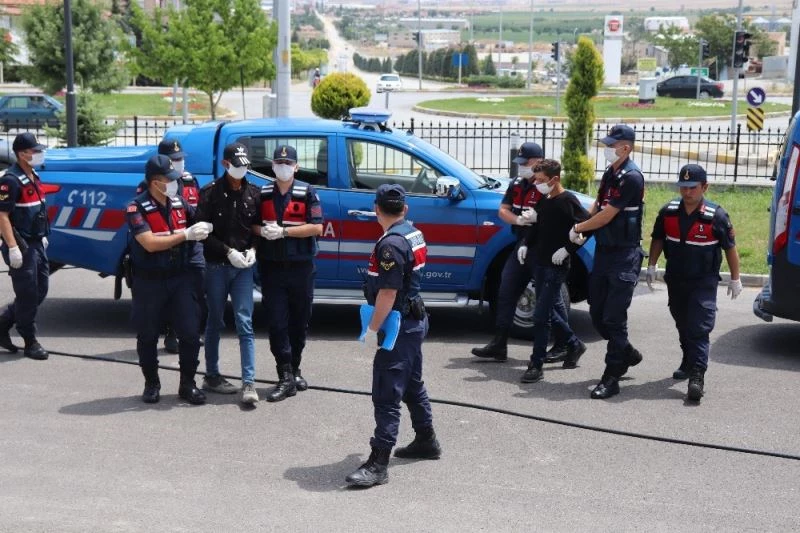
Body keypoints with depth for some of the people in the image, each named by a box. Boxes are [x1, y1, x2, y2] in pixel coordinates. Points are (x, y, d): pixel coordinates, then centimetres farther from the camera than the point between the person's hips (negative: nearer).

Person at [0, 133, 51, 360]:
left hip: (37, 244, 9)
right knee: (27, 294, 0)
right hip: (21, 247, -9)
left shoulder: (33, 177, 12)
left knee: (40, 290, 13)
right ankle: (30, 343, 11)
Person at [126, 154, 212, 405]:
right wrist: (186, 235, -19)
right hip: (149, 281, -3)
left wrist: (206, 228, -2)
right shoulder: (137, 208, -10)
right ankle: (151, 384, 24)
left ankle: (188, 384, 12)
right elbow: (150, 243, -20)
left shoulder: (180, 203, 5)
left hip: (180, 278, 3)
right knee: (147, 336, 8)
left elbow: (198, 227, 21)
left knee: (190, 333, -1)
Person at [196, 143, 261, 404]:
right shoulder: (211, 192, -4)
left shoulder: (253, 193, 5)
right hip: (216, 266, -2)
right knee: (215, 323, 10)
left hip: (243, 267, 2)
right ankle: (212, 376, 22)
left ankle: (249, 383, -7)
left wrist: (252, 250, -6)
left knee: (245, 324, -5)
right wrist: (228, 251, -14)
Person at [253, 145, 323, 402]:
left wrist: (283, 231, -15)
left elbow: (316, 227, -9)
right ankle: (286, 378, -4)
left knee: (300, 321, 9)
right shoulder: (263, 194, 8)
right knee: (277, 322, -5)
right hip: (271, 267, 1)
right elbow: (253, 225, 12)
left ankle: (294, 369, 26)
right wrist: (263, 231, -11)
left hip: (300, 267, -1)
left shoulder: (307, 193, -1)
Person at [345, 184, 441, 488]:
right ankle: (426, 441, 37)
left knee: (386, 395, -9)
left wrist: (372, 330, -21)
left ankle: (378, 464, -8)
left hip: (397, 325, -10)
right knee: (412, 385, 23)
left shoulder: (391, 244, -21)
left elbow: (388, 292, -25)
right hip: (414, 320, 10)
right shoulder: (414, 234, 8)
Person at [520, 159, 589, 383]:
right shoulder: (544, 200, 10)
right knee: (553, 308, 19)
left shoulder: (567, 201, -13)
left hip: (557, 266, -8)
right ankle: (574, 344, 37)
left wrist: (567, 249, -19)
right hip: (541, 263, 8)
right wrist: (526, 245, 9)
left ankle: (536, 365, -4)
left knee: (541, 315, -9)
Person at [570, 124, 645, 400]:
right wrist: (582, 230, 3)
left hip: (624, 255, -9)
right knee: (597, 314, 13)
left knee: (614, 318, -7)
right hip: (603, 250, 9)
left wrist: (578, 228, -3)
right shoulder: (609, 173, 12)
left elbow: (607, 216, -16)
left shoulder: (631, 177, -15)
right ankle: (627, 354, 34)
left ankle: (611, 378, 0)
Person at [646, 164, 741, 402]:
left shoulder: (716, 216, -13)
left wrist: (735, 279, 1)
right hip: (675, 279, 5)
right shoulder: (668, 212, -2)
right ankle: (688, 363, 38)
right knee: (683, 326, 19)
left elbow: (730, 247, -3)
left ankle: (697, 377, -18)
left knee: (699, 329, -13)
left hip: (703, 282, -5)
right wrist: (651, 266, 8)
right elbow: (658, 239, 13)